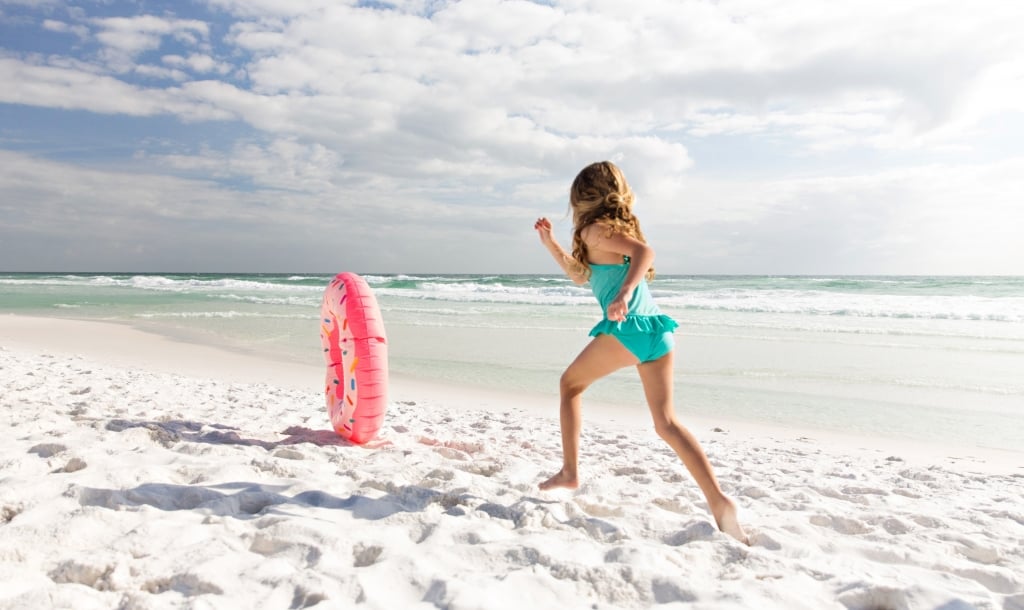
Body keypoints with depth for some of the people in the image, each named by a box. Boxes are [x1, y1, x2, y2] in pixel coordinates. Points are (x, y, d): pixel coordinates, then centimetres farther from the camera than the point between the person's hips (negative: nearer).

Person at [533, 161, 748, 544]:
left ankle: (569, 472, 19)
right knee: (666, 422, 4)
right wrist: (550, 243, 33)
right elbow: (580, 276, 34)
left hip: (626, 327, -8)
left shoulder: (595, 229, -2)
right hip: (656, 327, 8)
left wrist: (624, 293, -33)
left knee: (570, 383, 17)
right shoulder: (621, 226, 25)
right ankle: (719, 502, -8)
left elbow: (645, 252, -20)